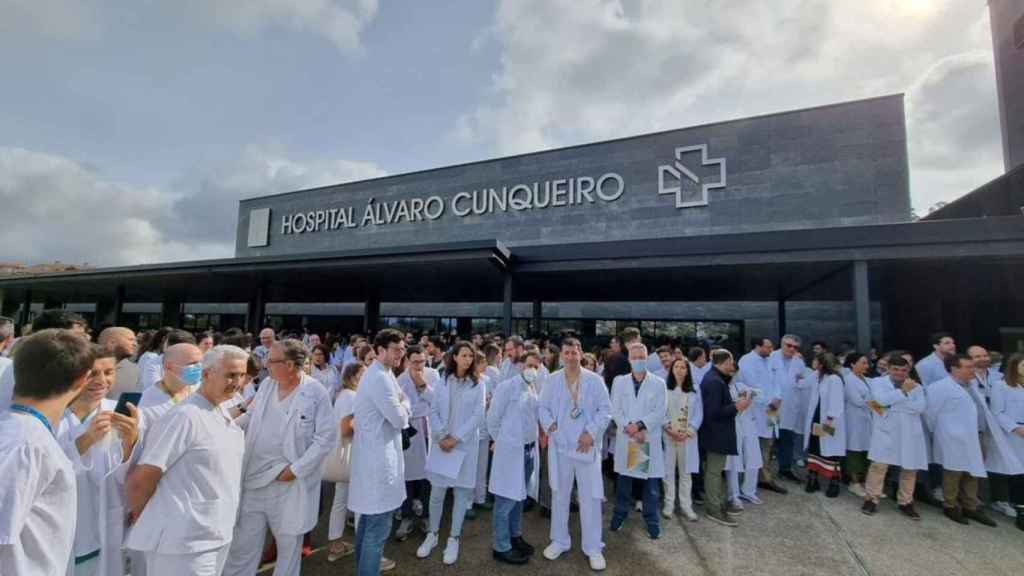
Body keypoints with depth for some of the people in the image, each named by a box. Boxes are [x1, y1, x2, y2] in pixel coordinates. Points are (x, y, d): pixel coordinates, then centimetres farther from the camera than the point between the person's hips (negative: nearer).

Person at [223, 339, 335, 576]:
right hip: (255, 477, 5)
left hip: (291, 483, -5)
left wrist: (296, 469, -17)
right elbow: (249, 418, 18)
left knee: (289, 544, 15)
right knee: (243, 544, 15)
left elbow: (326, 437, -16)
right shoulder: (266, 385, 2)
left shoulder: (316, 393, -17)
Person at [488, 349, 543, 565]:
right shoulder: (507, 387, -15)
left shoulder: (536, 389, 5)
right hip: (510, 449, -7)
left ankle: (515, 536, 37)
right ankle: (501, 547, 17)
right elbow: (492, 418, -10)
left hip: (529, 449, 7)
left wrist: (534, 441, 9)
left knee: (519, 497, 20)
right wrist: (500, 441, 0)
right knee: (506, 499, 3)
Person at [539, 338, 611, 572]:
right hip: (560, 444, 2)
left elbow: (605, 409, -4)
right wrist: (549, 424, -14)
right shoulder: (552, 380, 1)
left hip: (586, 445, -1)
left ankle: (593, 547, 23)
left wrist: (591, 432, -13)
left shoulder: (594, 380, -2)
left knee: (590, 496, 5)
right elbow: (543, 407, 3)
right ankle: (560, 541, 33)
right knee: (559, 494, 15)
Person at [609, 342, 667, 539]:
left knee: (650, 482, 6)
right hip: (625, 438, 1)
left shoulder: (658, 383, 3)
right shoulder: (619, 381, 6)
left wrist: (640, 425, -16)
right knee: (623, 479, 10)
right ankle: (619, 515, 28)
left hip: (650, 439, -1)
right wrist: (629, 428, -13)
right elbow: (615, 409, 0)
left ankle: (652, 521, 23)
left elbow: (660, 411, -5)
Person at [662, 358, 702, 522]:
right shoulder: (664, 389, -1)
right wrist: (670, 429, -13)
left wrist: (688, 432, -8)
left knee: (686, 471, 9)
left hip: (688, 437, 2)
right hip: (668, 436, -2)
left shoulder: (694, 391, 6)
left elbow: (698, 414, 3)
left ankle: (686, 505, 20)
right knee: (668, 470, 5)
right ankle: (669, 504, 16)